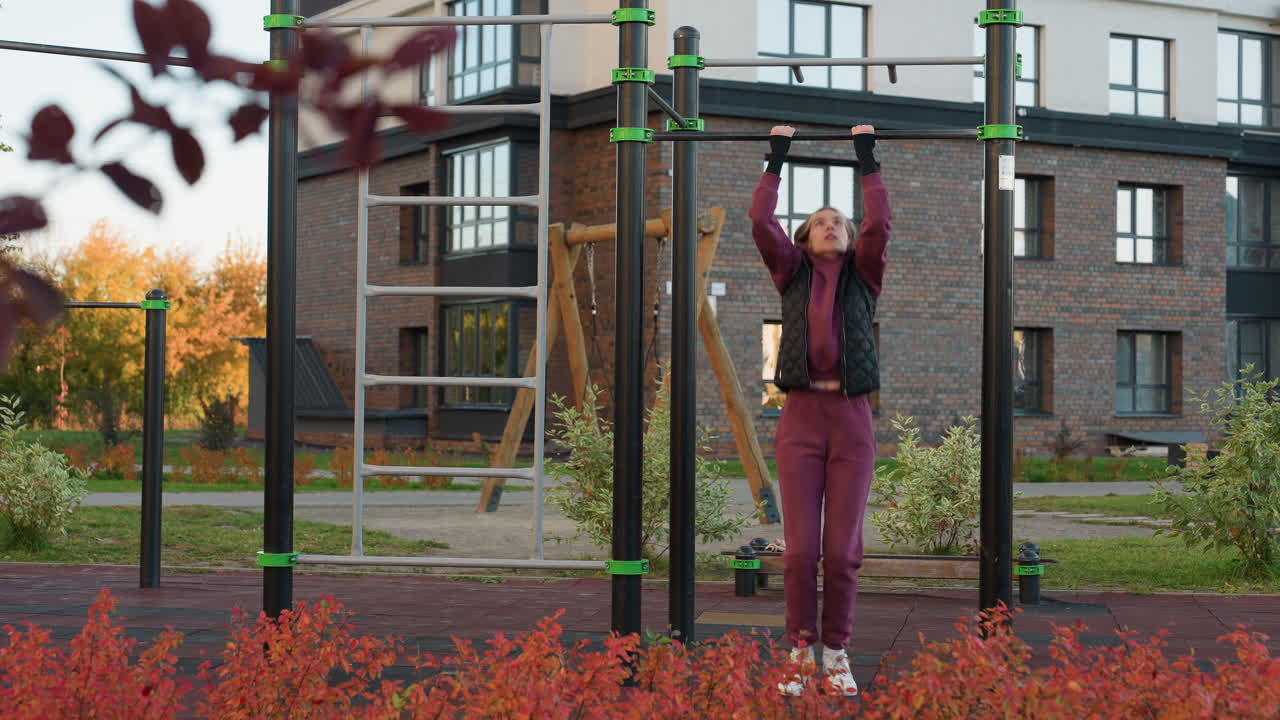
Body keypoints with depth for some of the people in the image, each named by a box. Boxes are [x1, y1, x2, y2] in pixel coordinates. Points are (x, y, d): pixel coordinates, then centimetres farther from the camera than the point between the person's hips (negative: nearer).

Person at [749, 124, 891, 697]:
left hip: (852, 418, 0)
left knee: (843, 548, 0)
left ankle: (836, 652, 11)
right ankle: (800, 651, 9)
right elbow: (760, 223, 0)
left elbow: (880, 225, -3)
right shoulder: (792, 273, 11)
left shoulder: (862, 276, 12)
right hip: (801, 417, 0)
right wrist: (776, 160, 7)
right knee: (800, 547, -3)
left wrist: (867, 161, 3)